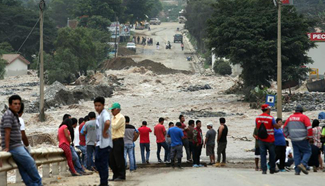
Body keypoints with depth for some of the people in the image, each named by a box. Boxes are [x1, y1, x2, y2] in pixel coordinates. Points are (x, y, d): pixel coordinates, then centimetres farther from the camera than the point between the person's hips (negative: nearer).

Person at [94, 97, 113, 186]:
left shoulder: (105, 114, -15)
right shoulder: (99, 115, 17)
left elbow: (107, 123, -38)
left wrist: (104, 133, -24)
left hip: (104, 144, -10)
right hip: (99, 144, 10)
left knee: (103, 164, -5)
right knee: (97, 163, 14)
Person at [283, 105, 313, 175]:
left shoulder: (290, 117, 12)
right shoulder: (304, 117, -4)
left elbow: (284, 128, 17)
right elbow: (309, 127, -14)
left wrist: (288, 136, 20)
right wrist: (310, 137, -4)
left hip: (293, 140, 5)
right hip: (302, 140, -5)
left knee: (296, 154, 9)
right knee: (307, 152, 5)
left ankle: (297, 170, 3)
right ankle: (303, 164, -18)